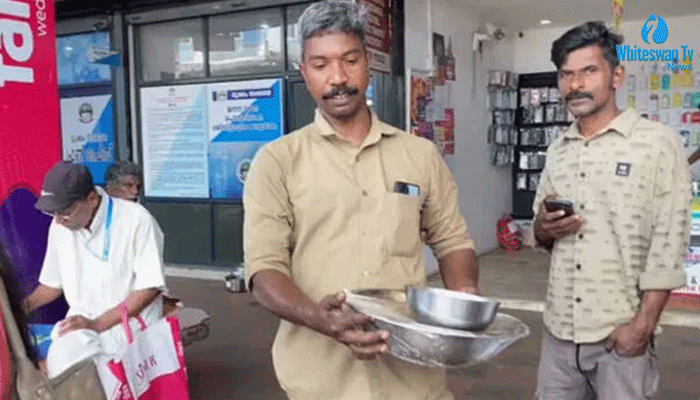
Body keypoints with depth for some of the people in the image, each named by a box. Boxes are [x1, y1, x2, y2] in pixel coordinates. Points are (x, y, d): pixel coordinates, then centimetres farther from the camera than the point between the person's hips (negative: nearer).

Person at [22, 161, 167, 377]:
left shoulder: (136, 220, -13)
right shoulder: (60, 226, 5)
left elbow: (150, 287, -15)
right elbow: (52, 284, 19)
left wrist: (97, 325, -20)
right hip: (81, 318, 4)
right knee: (61, 359, -28)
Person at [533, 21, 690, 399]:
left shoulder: (658, 144, -6)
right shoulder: (557, 150, 9)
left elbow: (668, 244, -10)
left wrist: (643, 324, -15)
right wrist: (543, 228, -6)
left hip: (622, 332, -4)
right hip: (559, 329, 5)